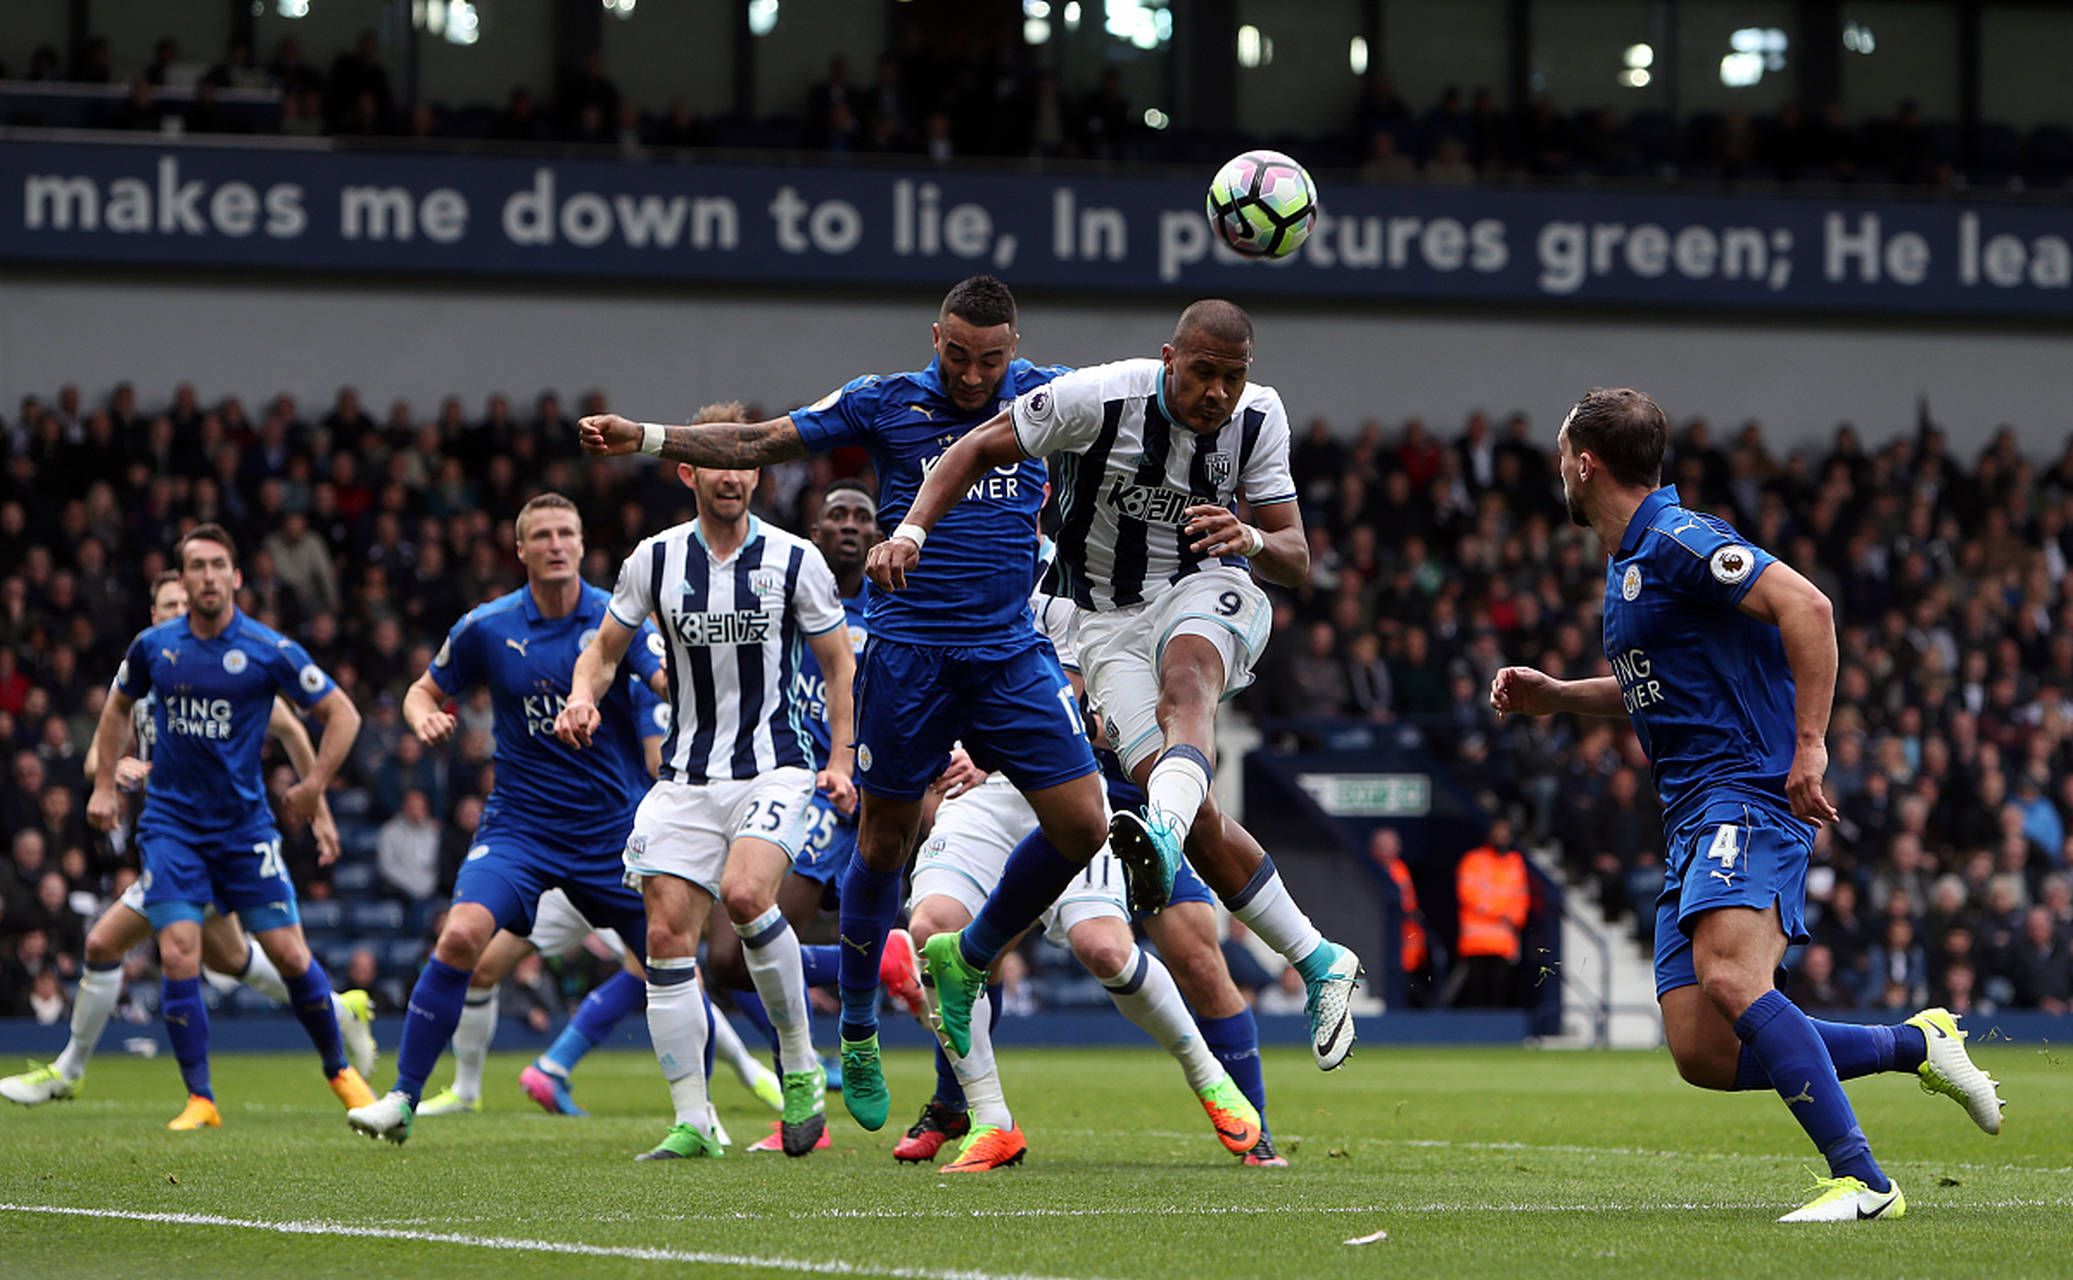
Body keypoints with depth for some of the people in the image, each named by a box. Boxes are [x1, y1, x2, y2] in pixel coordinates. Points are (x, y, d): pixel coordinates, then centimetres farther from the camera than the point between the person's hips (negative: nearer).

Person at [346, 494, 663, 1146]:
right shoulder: (487, 628, -2)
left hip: (613, 830, 1)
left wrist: (672, 686, -43)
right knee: (462, 934, -24)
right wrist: (424, 717, -12)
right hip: (520, 824, -1)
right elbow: (426, 690, 11)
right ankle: (402, 1101, -15)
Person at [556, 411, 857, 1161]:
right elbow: (605, 648, 13)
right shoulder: (654, 560, 3)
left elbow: (838, 661, 6)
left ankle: (800, 1064, -9)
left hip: (774, 767, -3)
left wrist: (842, 762, -3)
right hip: (686, 777, 3)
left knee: (745, 893, -28)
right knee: (668, 935, -7)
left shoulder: (794, 560, -2)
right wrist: (583, 697, -8)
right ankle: (693, 1121, -1)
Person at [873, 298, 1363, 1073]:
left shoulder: (1258, 419, -6)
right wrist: (911, 529, -20)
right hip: (1112, 622, 0)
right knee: (1195, 818, -16)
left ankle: (1161, 837, -66)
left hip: (1208, 592, 0)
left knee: (1184, 685, -38)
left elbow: (1296, 562, -2)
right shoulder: (1100, 398, -17)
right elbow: (981, 450, -6)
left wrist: (1251, 540, -26)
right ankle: (1318, 965, -6)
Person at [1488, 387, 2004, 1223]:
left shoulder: (1678, 542, -10)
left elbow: (1806, 607, -21)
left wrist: (1809, 745, -24)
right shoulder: (1627, 562, 22)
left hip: (1750, 794, -10)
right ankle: (1915, 1044, 12)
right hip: (1694, 819, 10)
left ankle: (1860, 1178, -32)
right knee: (1702, 1053, -1)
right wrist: (1553, 695, 22)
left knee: (1730, 980, -30)